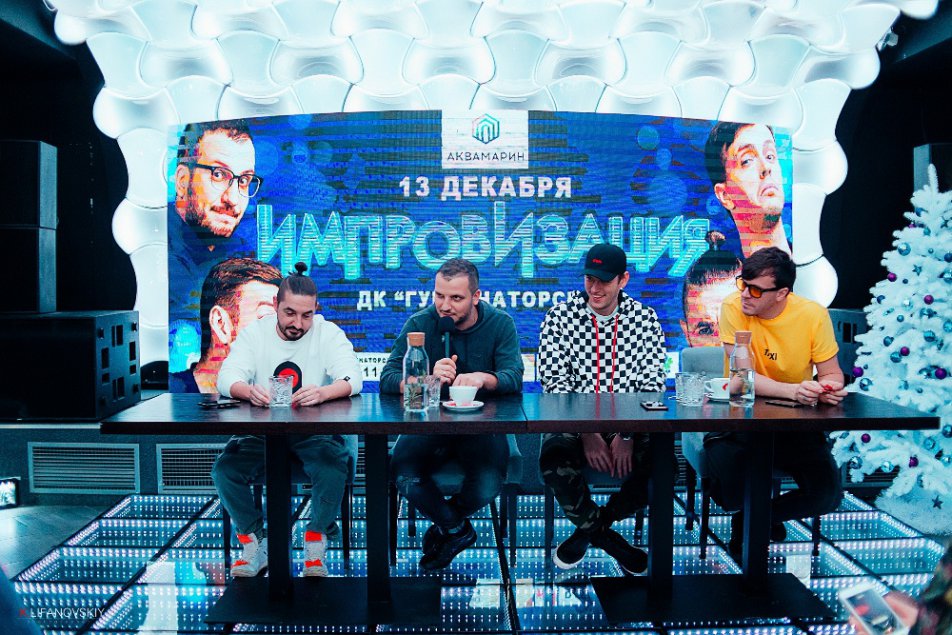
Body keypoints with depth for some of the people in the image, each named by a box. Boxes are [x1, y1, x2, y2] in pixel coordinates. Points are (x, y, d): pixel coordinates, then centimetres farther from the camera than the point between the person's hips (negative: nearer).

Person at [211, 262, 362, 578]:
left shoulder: (329, 333, -3)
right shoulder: (254, 333, 2)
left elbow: (352, 379, -17)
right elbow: (227, 377, -10)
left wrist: (323, 392, -41)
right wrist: (248, 390, -36)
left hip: (316, 431, -2)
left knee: (333, 467, -31)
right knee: (224, 470, -22)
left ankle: (315, 547, -7)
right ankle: (254, 543, 1)